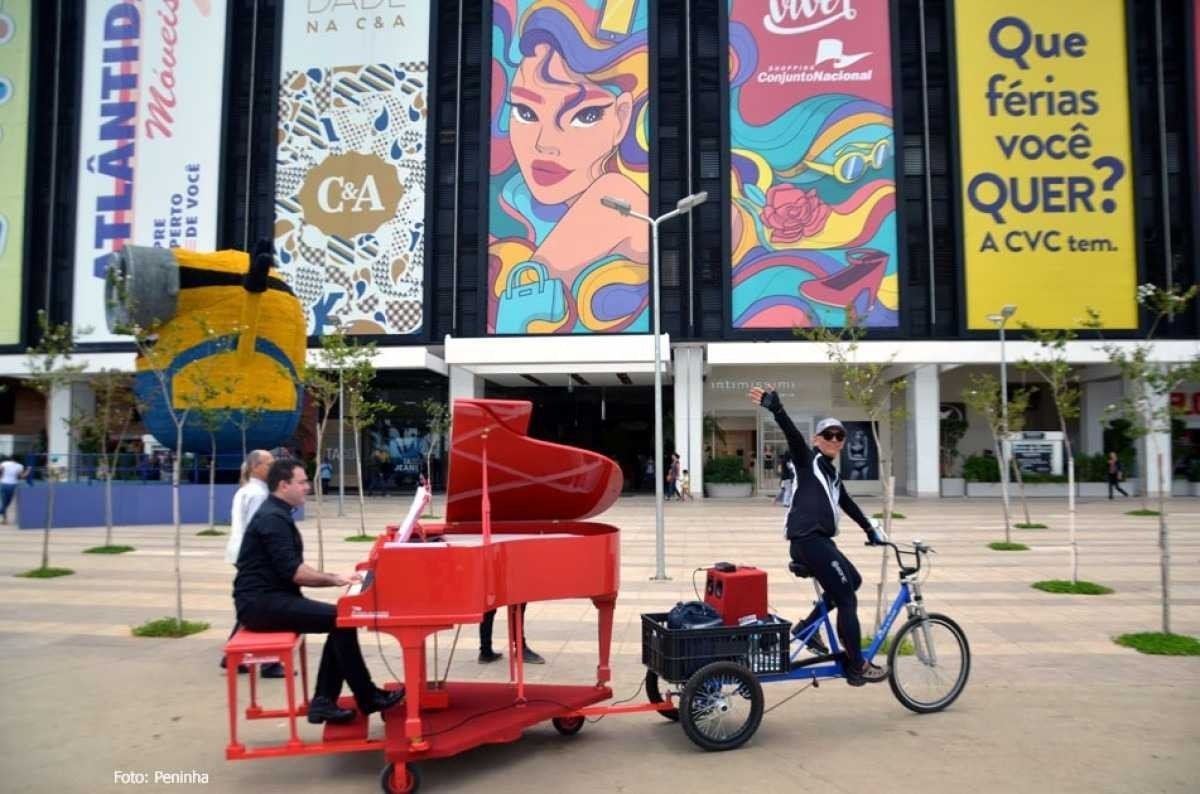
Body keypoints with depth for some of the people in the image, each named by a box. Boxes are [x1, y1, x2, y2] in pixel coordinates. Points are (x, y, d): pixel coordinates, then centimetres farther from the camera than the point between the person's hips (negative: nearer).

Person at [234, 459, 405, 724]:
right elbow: (291, 571, -22)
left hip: (272, 598, 10)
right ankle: (368, 698, -7)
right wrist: (333, 579, -13)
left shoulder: (278, 515, 16)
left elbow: (292, 568, 17)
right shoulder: (272, 518, -16)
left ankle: (323, 700, -1)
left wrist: (333, 578, 7)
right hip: (262, 602, -10)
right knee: (340, 619, -19)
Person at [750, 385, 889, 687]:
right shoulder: (807, 459, -1)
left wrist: (871, 530, 37)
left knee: (852, 580, 22)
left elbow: (847, 503, 33)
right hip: (808, 539, -9)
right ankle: (857, 667, 7)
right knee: (847, 599, -4)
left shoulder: (832, 473, 23)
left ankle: (806, 627, 22)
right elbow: (792, 434, -18)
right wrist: (775, 407, -35)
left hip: (818, 540, 9)